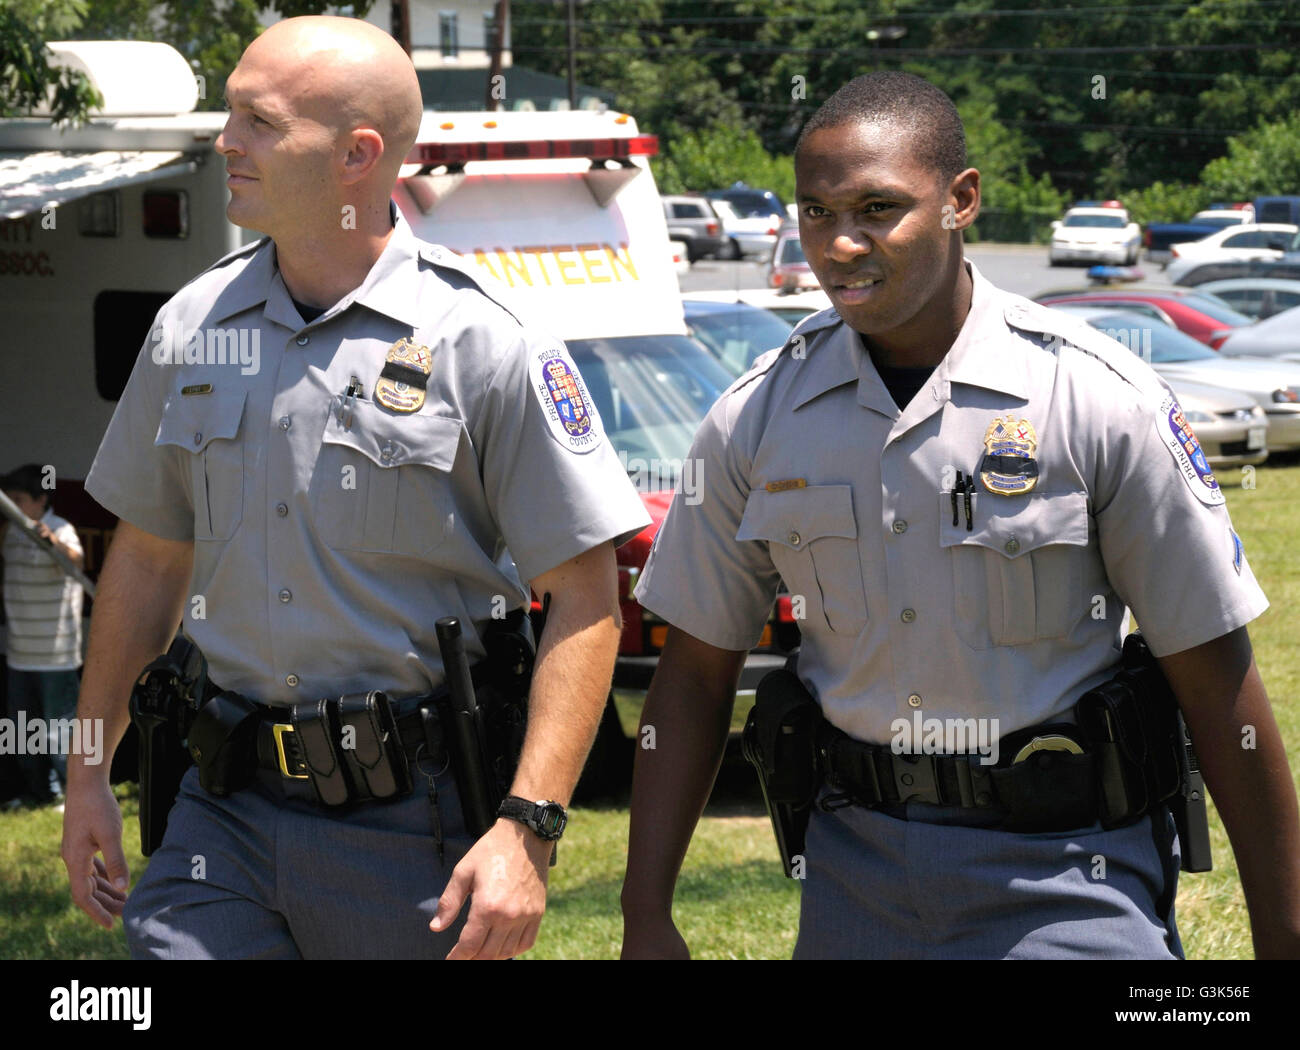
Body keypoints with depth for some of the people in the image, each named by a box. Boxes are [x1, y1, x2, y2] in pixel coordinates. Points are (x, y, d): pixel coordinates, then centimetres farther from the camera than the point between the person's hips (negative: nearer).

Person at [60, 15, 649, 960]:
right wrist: (89, 773, 17)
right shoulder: (191, 328, 7)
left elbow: (585, 595, -10)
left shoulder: (486, 348, -9)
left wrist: (527, 831, -18)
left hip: (415, 825, -4)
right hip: (226, 811, 4)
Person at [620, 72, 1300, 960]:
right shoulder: (755, 421, 1)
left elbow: (1216, 681, -8)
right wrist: (646, 918, 3)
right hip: (857, 869, 4)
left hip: (1065, 874, -3)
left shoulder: (1100, 403, -11)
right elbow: (696, 675, 8)